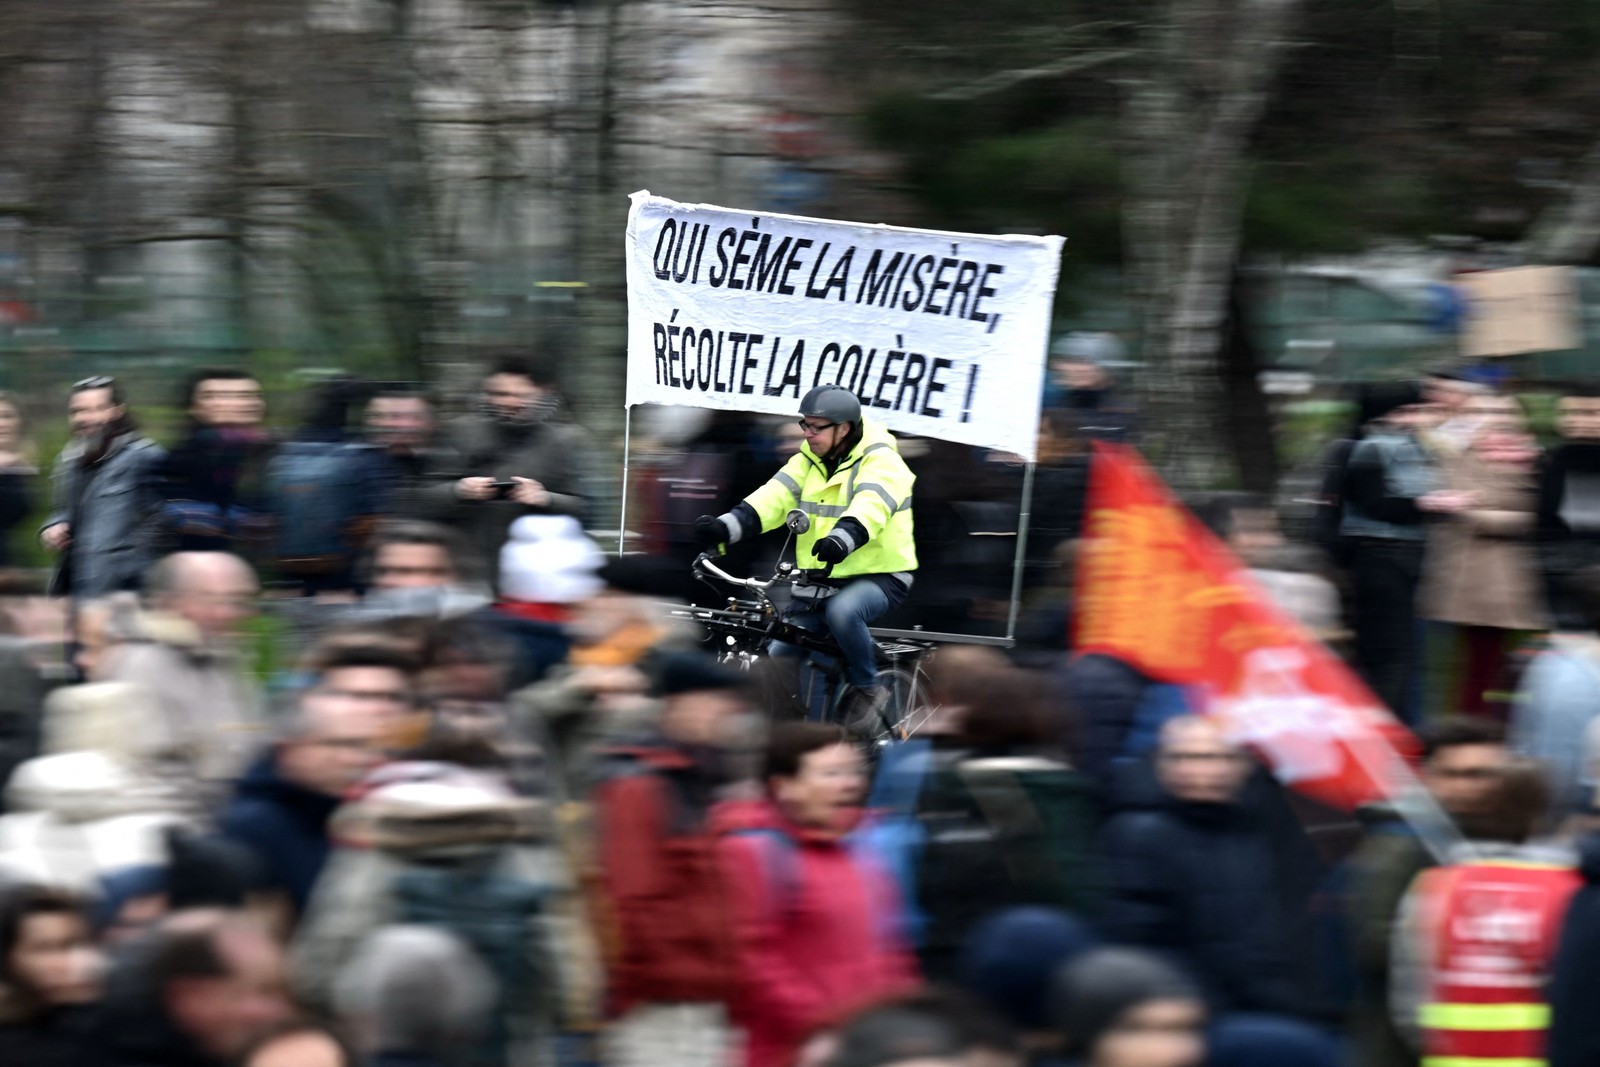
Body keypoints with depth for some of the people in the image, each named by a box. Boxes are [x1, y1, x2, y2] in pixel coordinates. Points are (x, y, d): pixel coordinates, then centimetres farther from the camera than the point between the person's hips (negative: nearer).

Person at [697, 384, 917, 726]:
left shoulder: (880, 461, -12)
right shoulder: (809, 462, 7)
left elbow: (870, 505, -32)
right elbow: (774, 498, -7)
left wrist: (841, 540, -54)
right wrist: (725, 527, -26)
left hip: (878, 576, -7)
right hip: (819, 582, 7)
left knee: (842, 610, -37)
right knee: (780, 656, -3)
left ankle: (867, 690, -14)